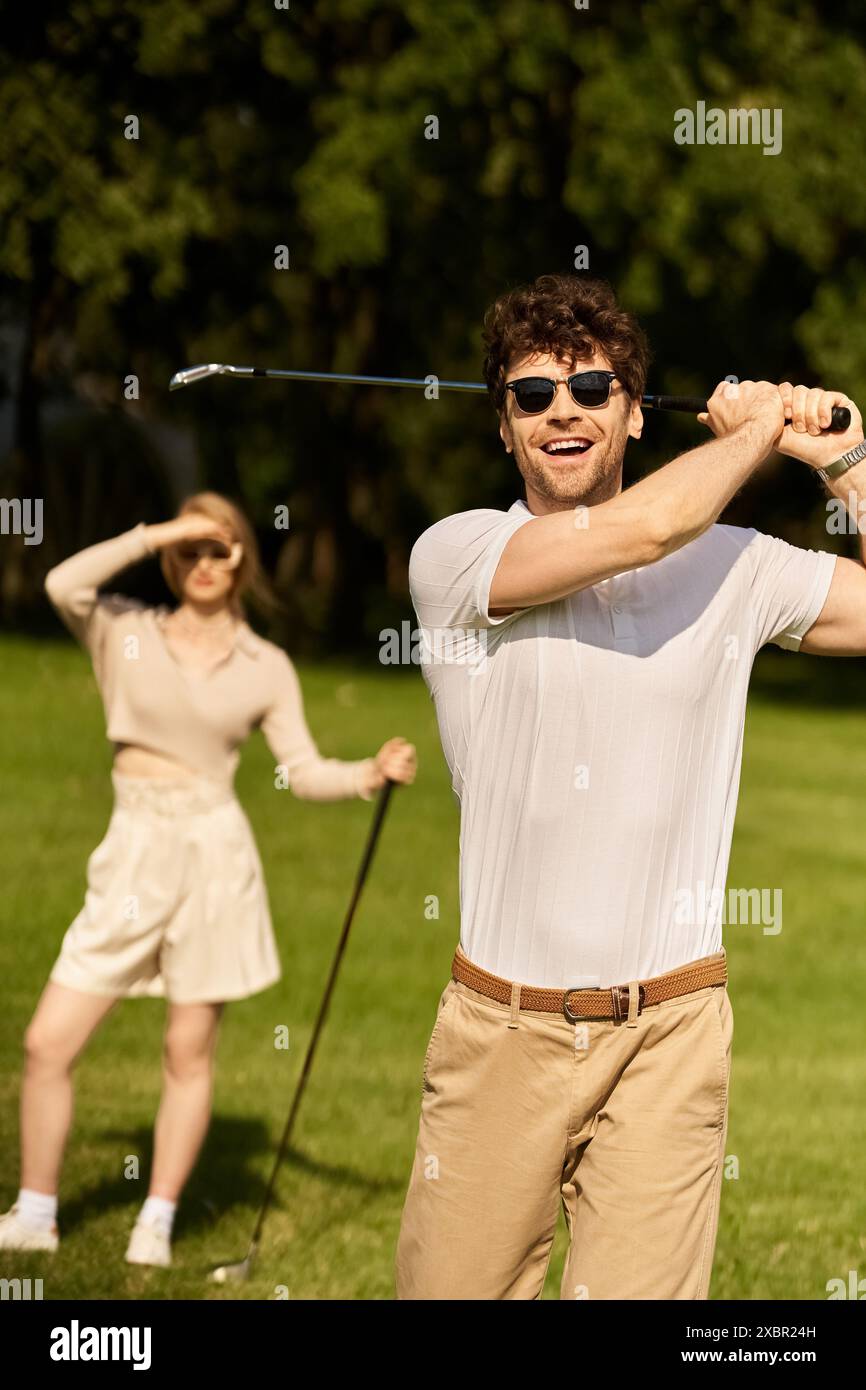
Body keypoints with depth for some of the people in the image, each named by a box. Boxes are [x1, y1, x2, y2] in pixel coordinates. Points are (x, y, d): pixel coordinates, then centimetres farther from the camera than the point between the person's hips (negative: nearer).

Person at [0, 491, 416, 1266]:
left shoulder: (266, 667, 6)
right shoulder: (126, 634, 4)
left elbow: (304, 772, 3)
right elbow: (64, 584, -15)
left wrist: (371, 774, -15)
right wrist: (156, 534, -13)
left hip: (214, 854, -1)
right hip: (134, 853, 1)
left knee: (189, 1052, 3)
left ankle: (158, 1223, 16)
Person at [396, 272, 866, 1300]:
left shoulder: (734, 566, 9)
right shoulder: (452, 558, -1)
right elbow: (637, 530, -15)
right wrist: (757, 434, 1)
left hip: (669, 1034, 1)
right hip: (500, 1030, -1)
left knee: (639, 1286, -5)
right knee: (447, 1286, 2)